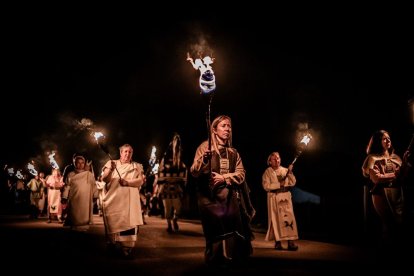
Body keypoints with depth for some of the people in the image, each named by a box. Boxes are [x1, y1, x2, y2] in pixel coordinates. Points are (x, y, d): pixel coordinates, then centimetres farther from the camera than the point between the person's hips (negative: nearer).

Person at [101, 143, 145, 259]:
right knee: (113, 222, 0)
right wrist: (109, 169, -17)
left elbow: (141, 180, 1)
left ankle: (127, 248, -12)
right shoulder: (111, 163, 12)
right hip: (113, 198, 0)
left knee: (129, 221, -10)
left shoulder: (137, 166, 13)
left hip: (129, 199, 0)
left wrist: (128, 182, -15)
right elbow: (104, 179, 2)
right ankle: (113, 245, 12)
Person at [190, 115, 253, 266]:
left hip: (230, 197, 4)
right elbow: (195, 172, -8)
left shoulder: (233, 152, 16)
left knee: (234, 234, 0)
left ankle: (233, 263, 16)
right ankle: (215, 263, 10)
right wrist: (204, 160, -28)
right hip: (210, 197, -4)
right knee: (216, 235, -7)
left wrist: (224, 178, -11)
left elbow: (241, 174, 6)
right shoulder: (205, 147, 1)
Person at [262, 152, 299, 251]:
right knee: (276, 218, -1)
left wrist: (290, 172, -10)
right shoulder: (267, 172, 3)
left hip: (286, 196, 2)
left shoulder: (285, 170, 10)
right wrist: (279, 184, -11)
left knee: (289, 217, -7)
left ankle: (290, 242, -10)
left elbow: (293, 183, 2)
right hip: (274, 197, -2)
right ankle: (277, 242, 4)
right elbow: (266, 186, -8)